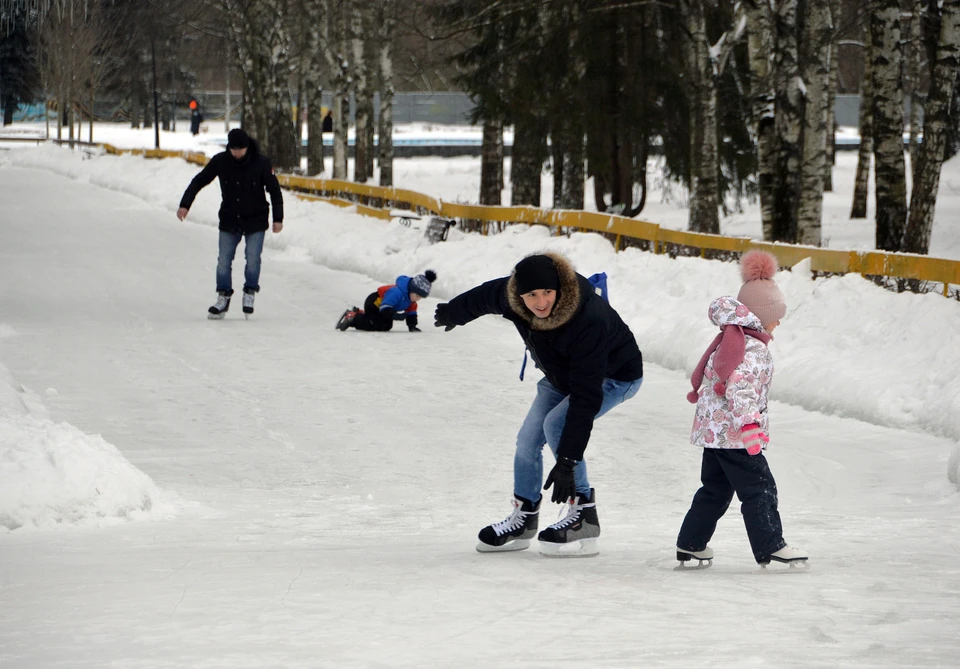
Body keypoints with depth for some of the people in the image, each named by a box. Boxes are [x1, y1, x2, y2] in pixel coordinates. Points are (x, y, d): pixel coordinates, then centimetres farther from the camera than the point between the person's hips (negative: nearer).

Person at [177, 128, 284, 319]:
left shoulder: (261, 163, -13)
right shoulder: (220, 161, -9)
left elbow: (274, 190, -5)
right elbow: (199, 181, 0)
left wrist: (278, 218, -7)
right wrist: (185, 204, -8)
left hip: (255, 221, -2)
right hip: (229, 221, 2)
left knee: (253, 258, -7)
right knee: (224, 260, -1)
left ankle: (249, 294, 11)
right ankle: (223, 298, 9)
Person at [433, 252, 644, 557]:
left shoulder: (589, 320, -44)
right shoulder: (508, 296, -26)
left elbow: (585, 395, -44)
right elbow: (481, 297, 1)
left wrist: (568, 460, -45)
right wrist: (453, 312, 23)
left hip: (615, 375, -7)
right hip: (562, 373, 7)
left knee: (556, 424, -24)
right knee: (529, 436, 3)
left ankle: (583, 513, -15)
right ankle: (524, 518, 22)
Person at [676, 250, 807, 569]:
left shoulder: (729, 339, 15)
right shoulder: (753, 349, -16)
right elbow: (740, 387, -28)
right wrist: (748, 424, -34)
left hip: (712, 431, 10)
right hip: (734, 433, -10)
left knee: (715, 489, 17)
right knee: (759, 488, -6)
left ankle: (690, 544, 21)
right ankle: (770, 547, -7)